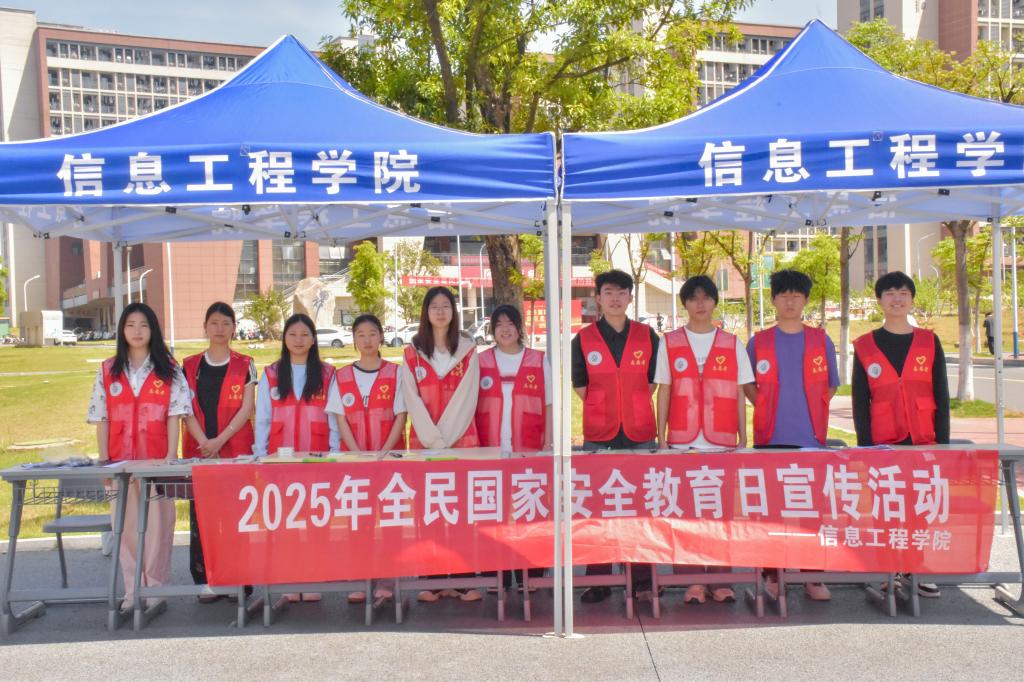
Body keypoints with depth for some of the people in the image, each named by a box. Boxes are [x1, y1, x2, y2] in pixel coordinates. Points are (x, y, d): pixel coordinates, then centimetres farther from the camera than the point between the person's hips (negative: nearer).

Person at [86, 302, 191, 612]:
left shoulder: (169, 369, 4)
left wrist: (171, 456, -9)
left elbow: (174, 415, -1)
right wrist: (104, 460, 0)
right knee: (126, 523, 5)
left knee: (157, 522, -1)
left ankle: (155, 588, 9)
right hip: (120, 460, 2)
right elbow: (101, 418, 7)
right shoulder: (108, 371, 9)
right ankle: (132, 591, 14)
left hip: (157, 459, -2)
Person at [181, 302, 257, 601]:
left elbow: (247, 408, -1)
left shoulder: (244, 365, 6)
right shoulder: (190, 366, 10)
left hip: (236, 450, -2)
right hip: (198, 450, 2)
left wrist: (220, 440, -12)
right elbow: (186, 410, 3)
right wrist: (205, 442, -11)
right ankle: (206, 582, 8)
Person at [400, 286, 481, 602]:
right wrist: (433, 439, -9)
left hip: (462, 439, 0)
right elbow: (412, 400, 1)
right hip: (424, 441, 0)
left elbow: (466, 398, 0)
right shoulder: (412, 353, 8)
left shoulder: (468, 350, 8)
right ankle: (431, 581, 2)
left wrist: (446, 437, -9)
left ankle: (463, 580, 0)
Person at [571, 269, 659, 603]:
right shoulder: (583, 339, 4)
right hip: (598, 436, -1)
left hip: (640, 434, 1)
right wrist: (604, 411, 4)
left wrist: (632, 410, 5)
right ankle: (598, 581, 10)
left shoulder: (647, 337, 7)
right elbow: (580, 385, 8)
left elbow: (652, 381, 11)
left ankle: (642, 580, 12)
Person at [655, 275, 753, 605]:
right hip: (682, 442, 0)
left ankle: (721, 580, 8)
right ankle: (691, 581, 4)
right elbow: (663, 392, 7)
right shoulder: (670, 343, 8)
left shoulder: (732, 344, 10)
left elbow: (739, 395, 9)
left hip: (722, 441, 1)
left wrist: (743, 440, 4)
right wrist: (661, 440, 1)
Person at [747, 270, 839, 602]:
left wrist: (812, 412, 6)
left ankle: (813, 578, 12)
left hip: (812, 438, 1)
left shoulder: (821, 341, 7)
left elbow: (831, 386, 15)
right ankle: (771, 574, 13)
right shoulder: (758, 342, 5)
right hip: (770, 438, -1)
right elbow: (747, 385, 14)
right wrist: (768, 409, 4)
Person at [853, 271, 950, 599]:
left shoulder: (929, 342, 7)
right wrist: (865, 446, -5)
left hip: (924, 441, 1)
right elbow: (860, 401, 2)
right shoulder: (865, 346, 4)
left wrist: (943, 441, -1)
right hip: (884, 443, -1)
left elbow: (941, 396, 6)